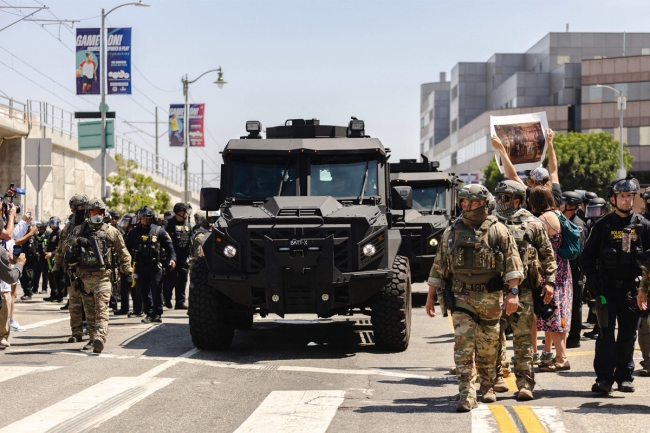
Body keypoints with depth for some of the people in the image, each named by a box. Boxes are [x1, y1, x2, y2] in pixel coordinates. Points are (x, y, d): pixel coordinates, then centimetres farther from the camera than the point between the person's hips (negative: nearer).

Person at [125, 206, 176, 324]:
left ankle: (157, 314, 1)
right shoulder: (134, 232, 10)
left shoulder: (159, 231, 4)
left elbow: (168, 245, 5)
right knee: (144, 291, 4)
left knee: (156, 290, -5)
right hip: (140, 267, 2)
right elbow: (127, 248, 13)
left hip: (155, 266, -2)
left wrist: (172, 258, -8)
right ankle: (149, 314, 11)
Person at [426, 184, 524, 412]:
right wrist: (430, 297, 11)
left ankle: (488, 387, 31)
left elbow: (512, 263, -6)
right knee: (463, 346, -8)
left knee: (488, 347, 10)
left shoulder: (498, 231, 0)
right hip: (461, 297, 1)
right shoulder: (451, 233, 7)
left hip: (490, 298, -1)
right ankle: (467, 395, -8)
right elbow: (438, 267, 13)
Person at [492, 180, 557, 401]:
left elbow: (548, 255, 7)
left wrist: (549, 281, 0)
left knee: (522, 337, -2)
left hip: (523, 289, -2)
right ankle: (496, 377, 16)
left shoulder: (532, 224, 4)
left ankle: (525, 382, 2)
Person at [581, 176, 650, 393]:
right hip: (607, 287, -1)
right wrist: (593, 280, -6)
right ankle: (604, 377, -4)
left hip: (632, 288, 1)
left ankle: (625, 376, 17)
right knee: (606, 333, -5)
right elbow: (587, 256, 5)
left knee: (628, 334, 7)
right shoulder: (602, 226, 3)